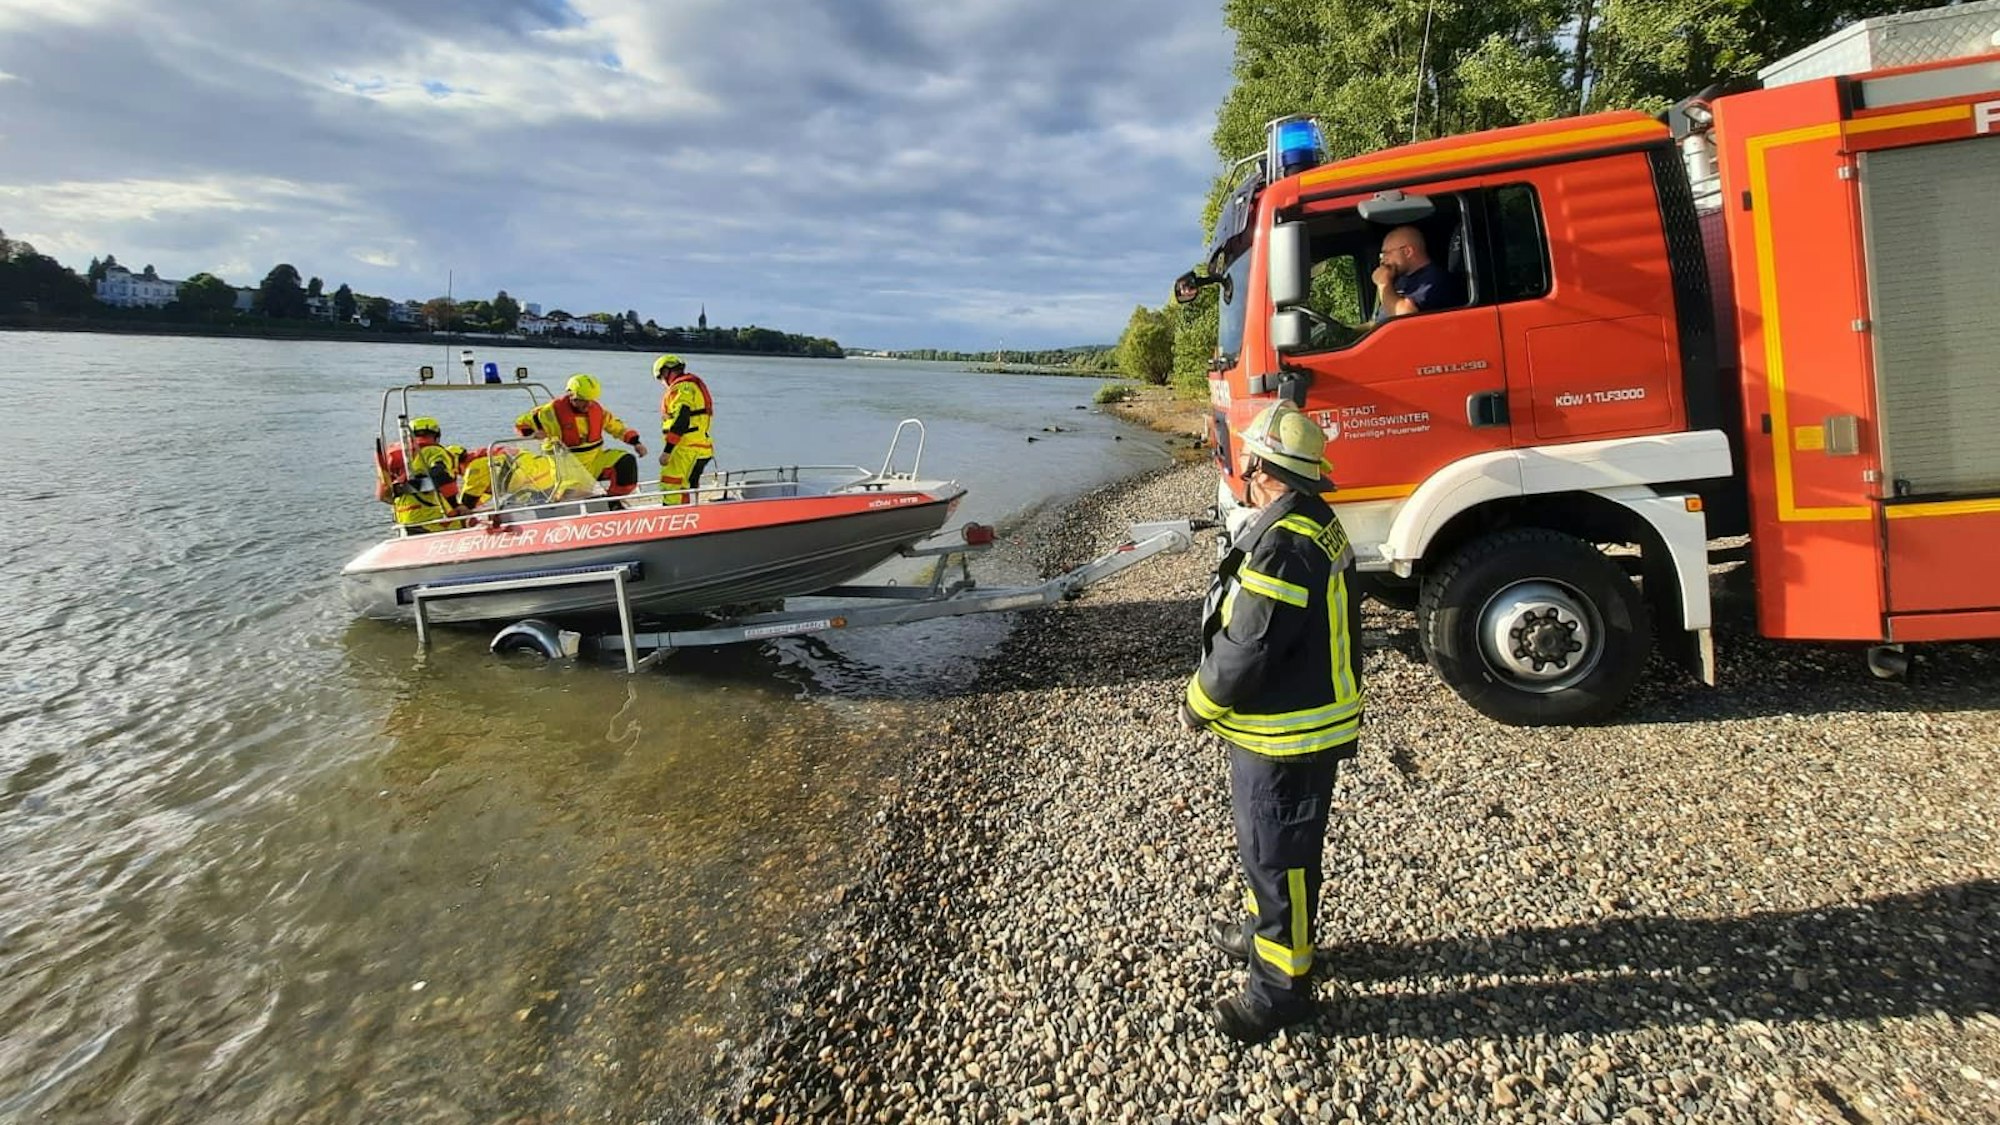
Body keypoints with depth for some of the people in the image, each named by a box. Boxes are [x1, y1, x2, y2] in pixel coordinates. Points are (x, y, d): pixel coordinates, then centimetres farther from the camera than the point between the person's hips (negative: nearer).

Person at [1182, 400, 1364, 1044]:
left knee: (1277, 856, 6)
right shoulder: (1317, 525, 6)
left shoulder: (1283, 544, -28)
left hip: (1284, 737, -10)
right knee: (1266, 846, 27)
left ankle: (1282, 986, 22)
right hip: (1306, 720, 10)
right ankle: (1266, 933, 47)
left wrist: (1197, 706, -10)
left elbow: (1246, 650, -27)